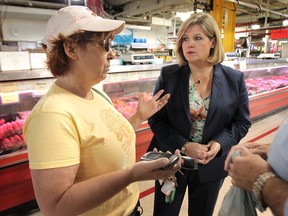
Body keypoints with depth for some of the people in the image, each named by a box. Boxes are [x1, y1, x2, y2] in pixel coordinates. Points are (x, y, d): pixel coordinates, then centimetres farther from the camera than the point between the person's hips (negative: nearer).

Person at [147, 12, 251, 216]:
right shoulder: (168, 75, -8)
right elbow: (156, 119, -8)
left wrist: (220, 144, -17)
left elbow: (242, 121, 1)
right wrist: (184, 146, -20)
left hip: (212, 166, 1)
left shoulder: (235, 78, -5)